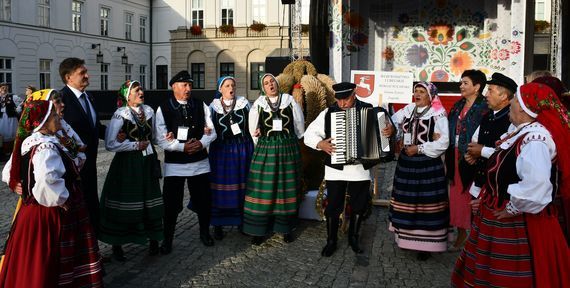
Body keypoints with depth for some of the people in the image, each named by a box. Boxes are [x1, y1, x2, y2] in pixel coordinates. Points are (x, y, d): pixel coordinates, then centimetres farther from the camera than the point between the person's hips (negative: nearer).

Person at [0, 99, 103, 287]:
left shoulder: (32, 143, 7)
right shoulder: (47, 147, -22)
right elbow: (46, 179, -39)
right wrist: (60, 199, -22)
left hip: (34, 210, 9)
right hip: (49, 215, -9)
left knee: (35, 264, 20)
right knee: (43, 264, 4)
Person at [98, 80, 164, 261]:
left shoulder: (149, 111, 7)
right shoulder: (120, 115, -10)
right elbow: (110, 144, -15)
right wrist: (135, 145, -13)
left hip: (147, 164, 5)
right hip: (126, 164, -5)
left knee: (150, 203, 7)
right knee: (123, 205, 1)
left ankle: (153, 239, 22)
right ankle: (117, 245, 18)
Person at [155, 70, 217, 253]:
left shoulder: (201, 106, 4)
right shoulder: (163, 109, -4)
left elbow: (211, 132, 3)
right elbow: (161, 140, -9)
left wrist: (201, 143, -16)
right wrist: (183, 147, -18)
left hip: (200, 162, 3)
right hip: (174, 164, -2)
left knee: (204, 200, 12)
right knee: (171, 203, 4)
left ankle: (204, 232, 34)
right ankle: (167, 239, 22)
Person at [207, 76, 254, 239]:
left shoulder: (244, 103, 5)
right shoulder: (214, 106, 5)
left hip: (242, 149, 1)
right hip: (221, 150, 0)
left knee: (241, 186, 5)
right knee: (221, 187, 0)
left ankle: (242, 221, 20)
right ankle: (218, 225, 10)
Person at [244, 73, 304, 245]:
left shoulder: (289, 101, 4)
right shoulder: (258, 105, 3)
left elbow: (299, 125, 9)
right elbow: (253, 130, 10)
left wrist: (289, 143, 12)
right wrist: (263, 145, 9)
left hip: (288, 149, 1)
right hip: (265, 149, -1)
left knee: (287, 188, 6)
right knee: (263, 190, -2)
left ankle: (286, 228, 16)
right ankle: (259, 229, 6)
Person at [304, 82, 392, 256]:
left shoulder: (369, 110, -2)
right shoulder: (328, 113, -2)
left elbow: (385, 124, 6)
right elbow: (309, 134, 1)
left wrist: (390, 131, -17)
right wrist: (320, 144, -18)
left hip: (361, 168, 1)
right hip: (335, 168, -1)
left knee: (359, 206, 13)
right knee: (333, 206, 6)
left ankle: (353, 238, 33)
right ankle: (331, 241, 24)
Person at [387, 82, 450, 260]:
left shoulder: (438, 114, -7)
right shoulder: (408, 110, 9)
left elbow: (443, 142, -14)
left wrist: (418, 148, -14)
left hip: (427, 165, -5)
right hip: (406, 162, 6)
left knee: (426, 203, -2)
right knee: (406, 202, 11)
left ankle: (426, 243, 7)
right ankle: (406, 237, 25)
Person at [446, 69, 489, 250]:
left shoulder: (484, 108, -11)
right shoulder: (458, 106, 12)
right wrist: (448, 159, 11)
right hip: (455, 157, 7)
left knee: (471, 195, -2)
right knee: (457, 194, 12)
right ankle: (461, 232, 25)